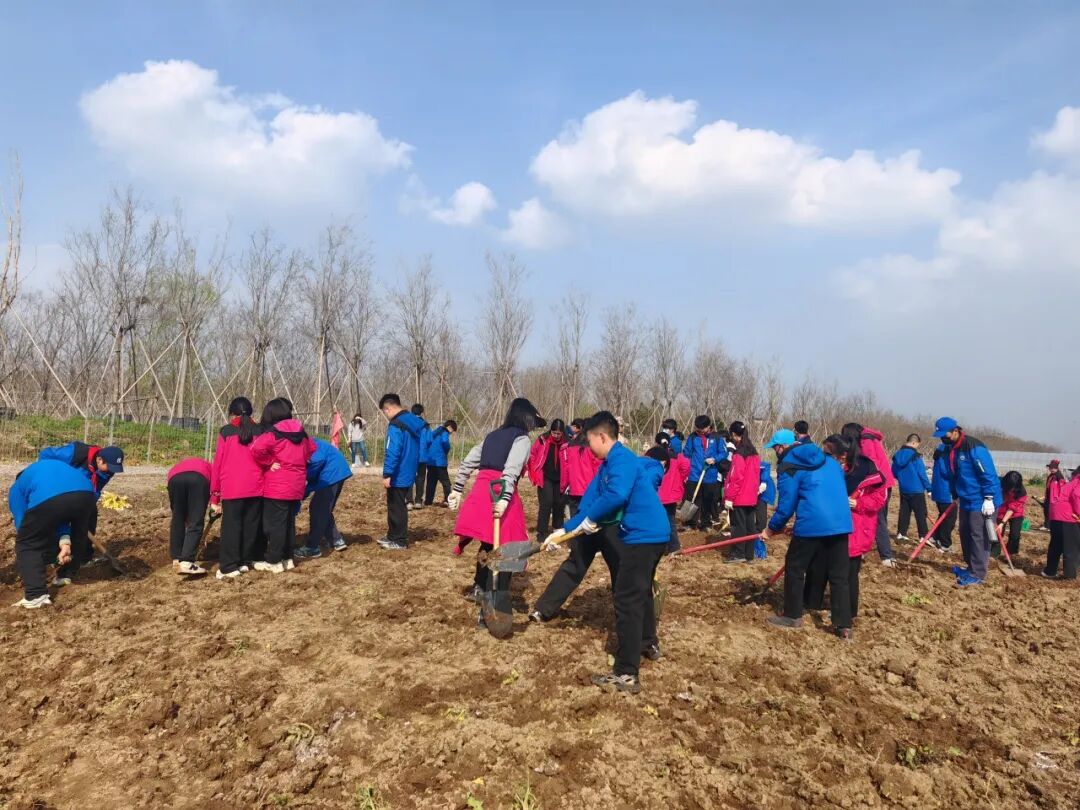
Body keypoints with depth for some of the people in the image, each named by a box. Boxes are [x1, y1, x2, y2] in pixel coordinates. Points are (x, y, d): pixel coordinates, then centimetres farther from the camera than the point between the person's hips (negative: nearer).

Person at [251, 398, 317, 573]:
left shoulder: (272, 434, -12)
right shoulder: (301, 433, 9)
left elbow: (257, 449, -27)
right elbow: (311, 448, 24)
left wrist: (269, 462, -12)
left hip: (277, 487, -7)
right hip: (296, 486, 7)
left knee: (275, 524, 0)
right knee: (289, 522, 15)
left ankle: (274, 562, 6)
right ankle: (287, 558, 22)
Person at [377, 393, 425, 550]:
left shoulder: (396, 425, -19)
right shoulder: (415, 422, 10)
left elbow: (392, 452, -26)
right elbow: (418, 448, 18)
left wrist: (387, 474, -23)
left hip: (398, 475, -9)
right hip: (408, 473, 9)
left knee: (396, 508, 1)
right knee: (397, 506, 19)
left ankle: (400, 541, 8)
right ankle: (393, 536, 29)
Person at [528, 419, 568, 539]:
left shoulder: (566, 443, -3)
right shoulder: (542, 440, -8)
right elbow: (532, 456, -2)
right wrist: (535, 475, -5)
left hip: (559, 479, 3)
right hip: (545, 478, -3)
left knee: (559, 503, 10)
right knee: (546, 503, -8)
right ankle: (542, 532, -1)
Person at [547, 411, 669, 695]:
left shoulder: (621, 459, -18)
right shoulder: (609, 464, 13)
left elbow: (617, 495, -35)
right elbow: (590, 501, 15)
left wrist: (592, 518, -20)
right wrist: (565, 530, 10)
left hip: (644, 535, -11)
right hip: (648, 533, 11)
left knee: (627, 600, -7)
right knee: (640, 591, 28)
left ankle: (626, 675, -3)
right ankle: (649, 644, 48)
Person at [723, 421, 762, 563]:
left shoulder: (739, 454, -17)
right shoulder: (754, 453, 8)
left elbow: (735, 478, -18)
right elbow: (756, 475, 14)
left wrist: (729, 497, -14)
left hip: (739, 498, -8)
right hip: (751, 497, 8)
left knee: (738, 525, 0)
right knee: (750, 525, 9)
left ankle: (738, 553, 5)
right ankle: (749, 555, 15)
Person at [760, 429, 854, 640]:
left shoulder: (788, 467, -1)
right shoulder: (829, 461, 19)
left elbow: (786, 506, -3)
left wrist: (771, 529, 12)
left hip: (812, 525, -6)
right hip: (841, 523, 6)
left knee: (794, 568, 12)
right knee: (839, 574, 11)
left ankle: (792, 617, 20)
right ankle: (844, 626, 9)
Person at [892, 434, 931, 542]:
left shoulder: (897, 454, 4)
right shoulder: (915, 456, -16)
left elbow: (894, 472, 11)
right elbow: (922, 474, -14)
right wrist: (928, 488, -6)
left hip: (903, 489, 6)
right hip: (916, 489, -6)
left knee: (904, 511, 14)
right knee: (921, 514, 1)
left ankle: (901, 533, 16)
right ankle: (923, 536, 3)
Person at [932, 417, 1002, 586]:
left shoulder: (974, 447, -20)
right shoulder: (952, 449, 8)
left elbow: (988, 474, -21)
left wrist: (989, 498, -22)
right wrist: (955, 496, 23)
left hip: (982, 502, -9)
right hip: (966, 501, 9)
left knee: (979, 537, -4)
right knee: (965, 534, 15)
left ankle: (978, 575, 3)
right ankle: (971, 567, 28)